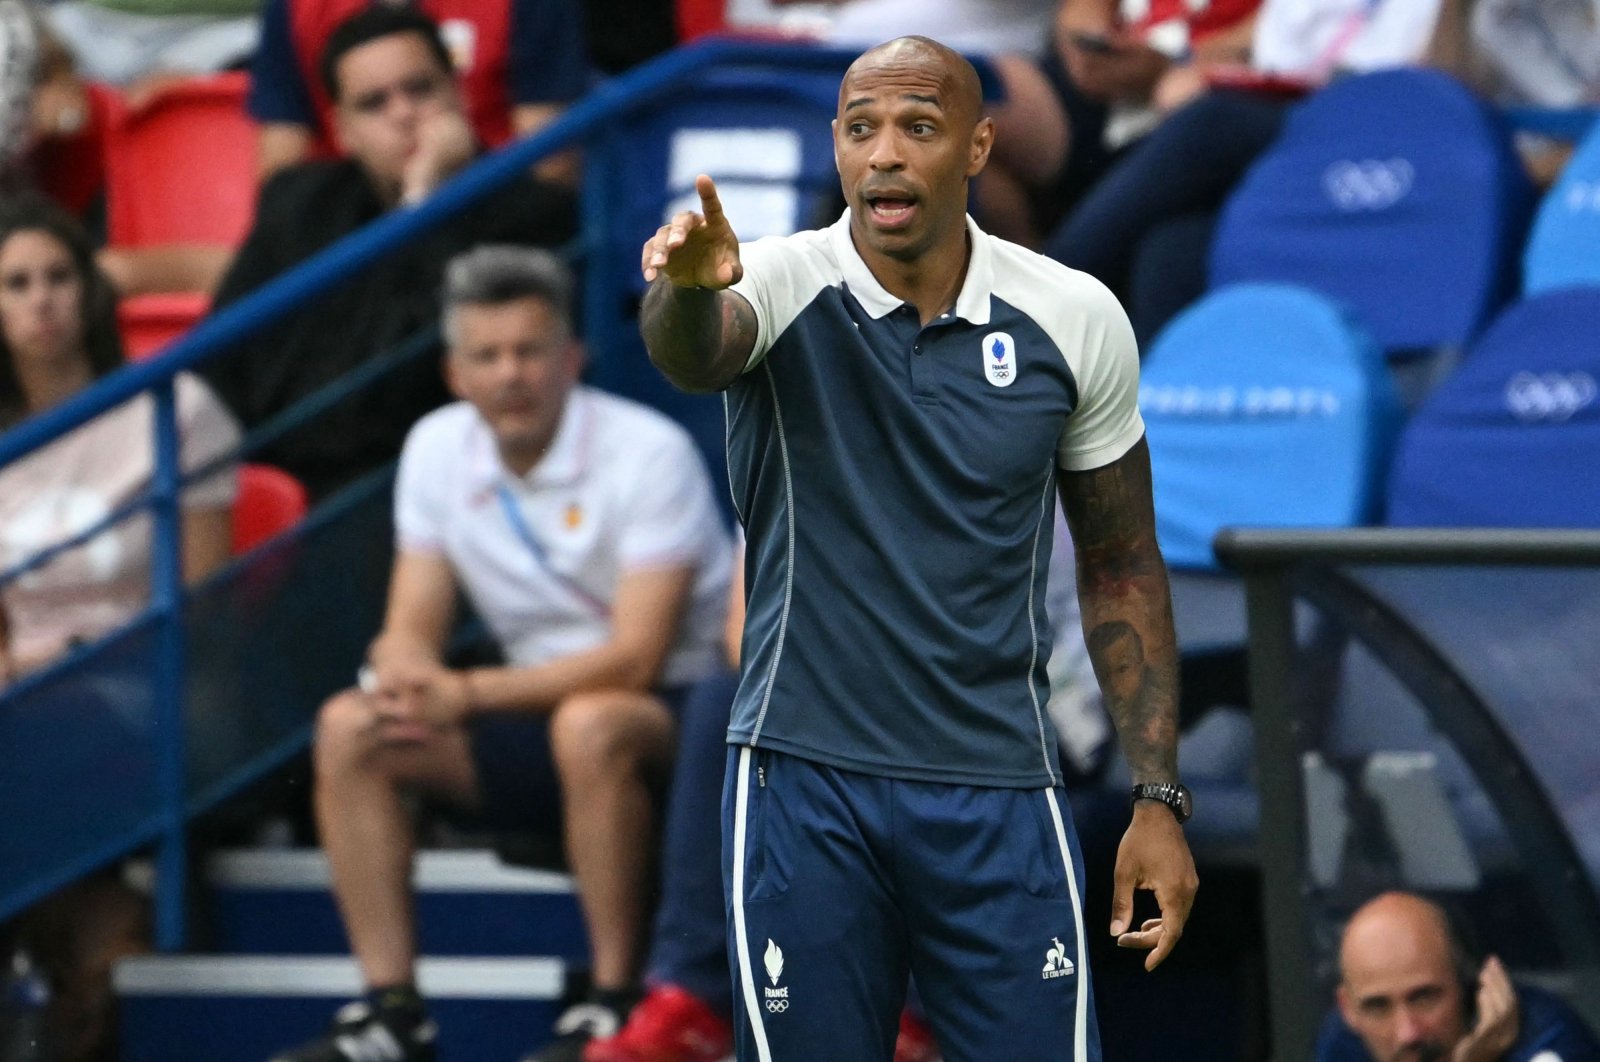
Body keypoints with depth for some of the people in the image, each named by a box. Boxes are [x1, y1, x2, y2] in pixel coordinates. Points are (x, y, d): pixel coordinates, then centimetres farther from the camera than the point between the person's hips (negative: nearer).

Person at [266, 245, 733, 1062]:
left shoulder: (647, 452, -16)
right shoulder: (437, 449, 2)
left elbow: (637, 657, -21)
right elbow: (412, 626, 3)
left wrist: (470, 695, -29)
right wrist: (403, 675, -23)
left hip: (675, 713, -6)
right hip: (535, 712, 6)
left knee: (590, 725, -39)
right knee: (346, 728, -14)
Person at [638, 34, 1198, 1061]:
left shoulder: (1076, 319, -1)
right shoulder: (780, 285, -8)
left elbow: (1122, 564, 9)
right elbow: (693, 354, -33)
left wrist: (1159, 799, 5)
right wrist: (687, 286, -58)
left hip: (999, 796, 1)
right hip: (804, 782, -1)